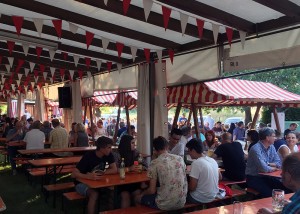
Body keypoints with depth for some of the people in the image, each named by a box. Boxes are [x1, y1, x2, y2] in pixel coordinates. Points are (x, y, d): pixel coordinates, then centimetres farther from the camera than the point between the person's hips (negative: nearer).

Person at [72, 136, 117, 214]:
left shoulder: (108, 155, -8)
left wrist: (101, 172, -27)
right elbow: (74, 174, -30)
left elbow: (115, 170, -14)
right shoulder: (88, 156, -24)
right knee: (94, 194, -36)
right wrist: (89, 176, -47)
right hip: (82, 183, -5)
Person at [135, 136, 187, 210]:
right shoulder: (180, 159, 3)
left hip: (165, 204, -5)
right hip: (181, 202, 6)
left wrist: (142, 193, 13)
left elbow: (152, 190, -9)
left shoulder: (154, 163, -11)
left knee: (138, 197, 20)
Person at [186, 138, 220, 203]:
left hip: (200, 199, -7)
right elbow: (219, 177, 15)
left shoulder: (196, 163, -22)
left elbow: (192, 187, -22)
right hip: (213, 196, 7)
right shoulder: (213, 161, 0)